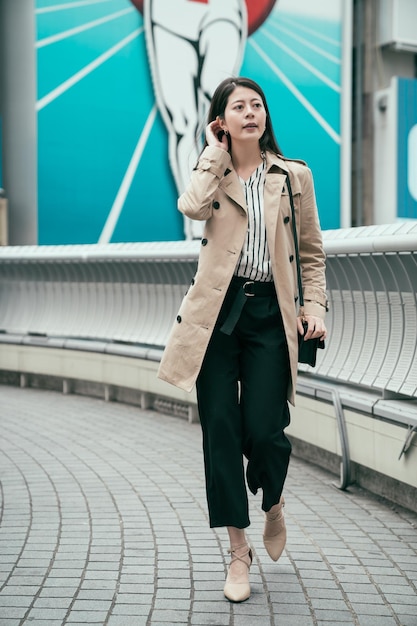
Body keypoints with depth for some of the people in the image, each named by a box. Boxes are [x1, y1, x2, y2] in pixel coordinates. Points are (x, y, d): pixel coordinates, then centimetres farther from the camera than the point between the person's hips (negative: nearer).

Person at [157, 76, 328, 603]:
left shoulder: (294, 176, 9)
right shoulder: (213, 173, 9)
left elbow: (311, 252, 12)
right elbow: (192, 207, -16)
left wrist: (315, 306, 0)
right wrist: (216, 152, -4)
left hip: (270, 313, 0)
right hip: (218, 310, 1)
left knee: (263, 429, -8)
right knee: (220, 426, -1)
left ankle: (273, 504, 28)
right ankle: (238, 551, 10)